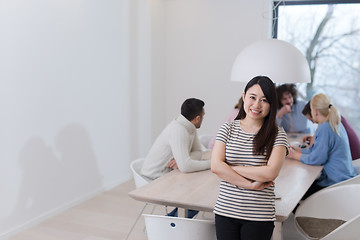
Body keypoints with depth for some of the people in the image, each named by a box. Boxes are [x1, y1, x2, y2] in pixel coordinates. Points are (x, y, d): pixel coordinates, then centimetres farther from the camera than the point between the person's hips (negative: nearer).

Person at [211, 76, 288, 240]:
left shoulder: (277, 134, -3)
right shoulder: (228, 129, 2)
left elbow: (271, 173, -15)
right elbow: (215, 166, -8)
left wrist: (231, 168, -11)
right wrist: (250, 185, -14)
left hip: (259, 217, -2)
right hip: (225, 211, 2)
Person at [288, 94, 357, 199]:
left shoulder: (324, 128, -21)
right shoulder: (337, 124, 10)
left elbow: (317, 159, -22)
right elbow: (320, 150, 17)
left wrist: (296, 155, -9)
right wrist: (299, 150, 13)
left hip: (336, 183, -10)